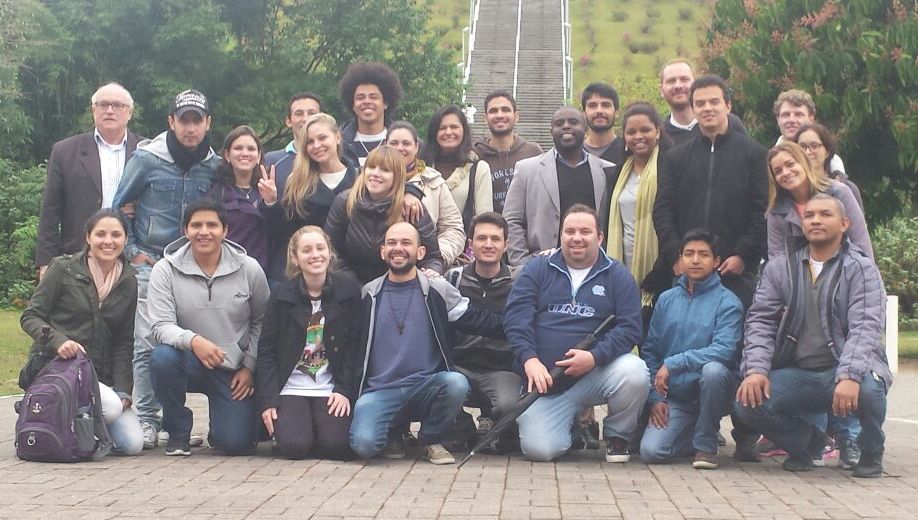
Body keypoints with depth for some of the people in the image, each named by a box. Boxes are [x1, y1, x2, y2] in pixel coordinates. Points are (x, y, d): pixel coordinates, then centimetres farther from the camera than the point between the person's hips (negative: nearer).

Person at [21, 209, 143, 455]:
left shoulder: (128, 282, 9)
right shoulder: (63, 269, -2)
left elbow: (124, 343, 9)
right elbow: (30, 317, -3)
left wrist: (122, 391, -3)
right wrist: (58, 341, -23)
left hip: (100, 375, 5)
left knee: (133, 444, -12)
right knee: (111, 408, -31)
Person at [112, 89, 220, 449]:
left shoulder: (215, 166, 6)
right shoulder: (147, 159, -2)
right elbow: (116, 207, 6)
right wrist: (132, 252, 2)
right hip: (151, 265, -2)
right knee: (147, 345, -9)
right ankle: (146, 420, -3)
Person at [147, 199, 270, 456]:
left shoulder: (249, 268, -3)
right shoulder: (165, 270, -7)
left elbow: (261, 322, 7)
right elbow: (161, 326, -15)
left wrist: (250, 367, 0)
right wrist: (193, 340, -35)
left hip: (234, 369, 0)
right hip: (190, 363, 0)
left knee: (236, 443, -14)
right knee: (163, 357, -35)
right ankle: (178, 432, -9)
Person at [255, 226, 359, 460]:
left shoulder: (348, 289, -3)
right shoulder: (282, 296, -3)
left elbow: (356, 344, 0)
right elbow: (266, 350, 0)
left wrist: (344, 389, -9)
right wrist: (267, 401, -8)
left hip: (330, 389, 0)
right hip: (291, 388, 0)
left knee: (336, 445, -20)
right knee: (294, 445, -20)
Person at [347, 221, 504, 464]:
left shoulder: (438, 290, 8)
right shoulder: (368, 295, 11)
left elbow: (475, 320, 7)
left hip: (427, 386, 0)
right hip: (379, 391, 0)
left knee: (457, 383, -33)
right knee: (363, 443, -28)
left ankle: (432, 440, -3)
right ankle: (395, 432, 11)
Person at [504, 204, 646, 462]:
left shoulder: (617, 275, 6)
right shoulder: (537, 269, 7)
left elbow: (629, 327, -5)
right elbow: (516, 316, -3)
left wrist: (595, 356, -21)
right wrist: (529, 359, -19)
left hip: (595, 373, 0)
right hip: (545, 380, 0)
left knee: (634, 372, -30)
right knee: (538, 449, -19)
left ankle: (617, 435, 0)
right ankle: (576, 425, 19)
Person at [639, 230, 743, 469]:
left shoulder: (727, 302, -5)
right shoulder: (667, 299, 8)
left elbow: (723, 350, -20)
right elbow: (649, 351, 8)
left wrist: (672, 364, -21)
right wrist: (655, 397, -3)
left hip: (712, 391, -3)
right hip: (675, 398, 3)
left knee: (713, 369, -37)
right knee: (651, 451, -20)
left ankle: (706, 445, -14)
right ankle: (694, 435, 16)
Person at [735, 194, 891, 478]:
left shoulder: (861, 269, -2)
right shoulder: (780, 268, 9)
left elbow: (865, 327, -15)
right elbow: (760, 320, 2)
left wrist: (849, 377, -32)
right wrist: (756, 369, -17)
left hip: (845, 372, -3)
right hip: (796, 375, 3)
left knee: (868, 389, -37)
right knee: (747, 401, -23)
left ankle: (871, 452, 0)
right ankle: (807, 442, 9)